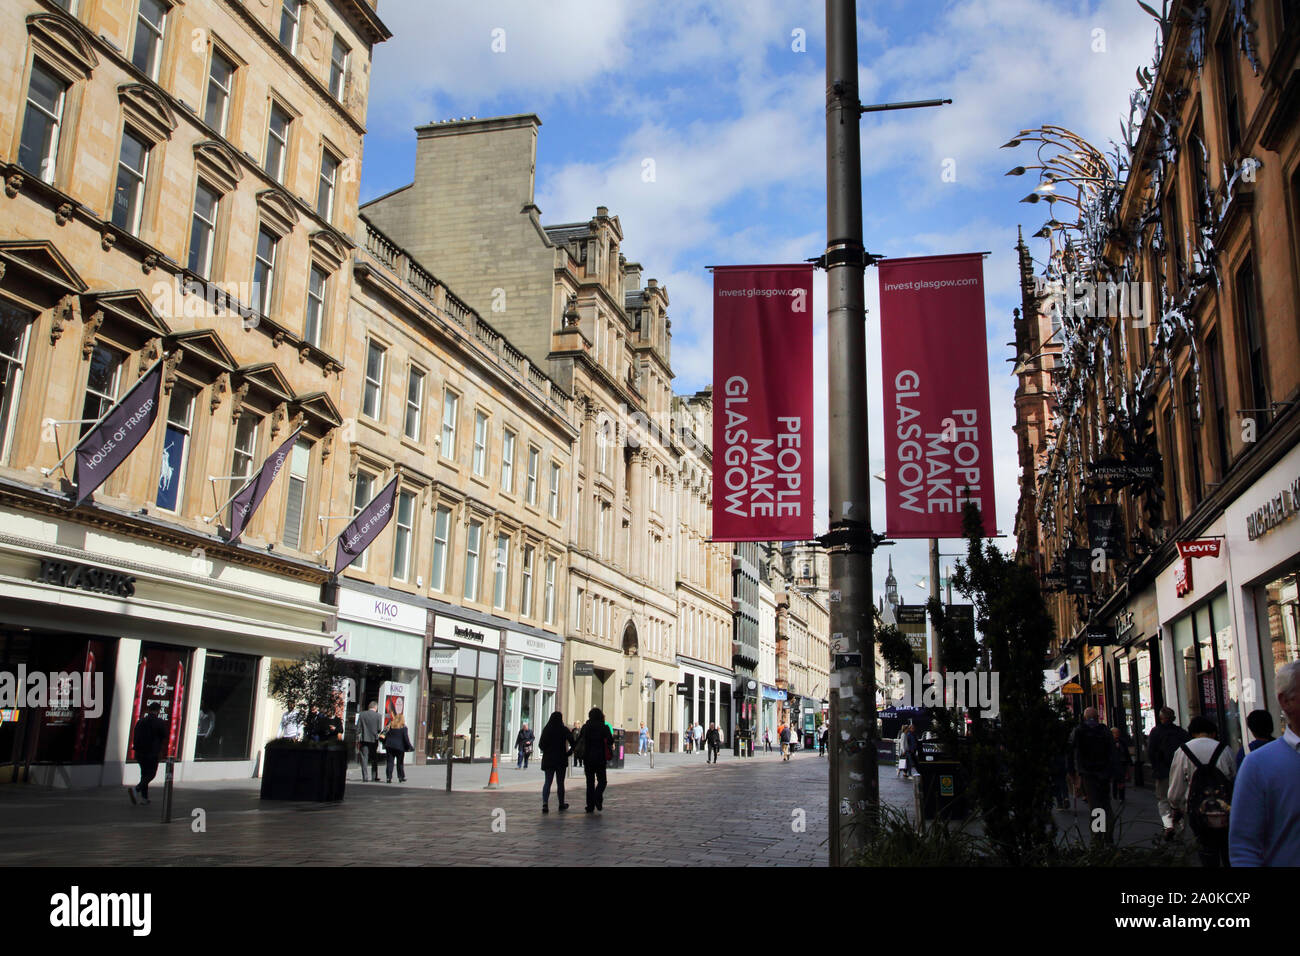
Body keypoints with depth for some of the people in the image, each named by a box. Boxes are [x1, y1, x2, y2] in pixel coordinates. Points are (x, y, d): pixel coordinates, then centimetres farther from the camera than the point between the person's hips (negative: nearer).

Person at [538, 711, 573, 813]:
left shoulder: (546, 730, -1)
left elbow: (540, 744, 2)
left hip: (548, 760, 2)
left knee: (547, 782, 3)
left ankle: (545, 803, -15)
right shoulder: (564, 730, -8)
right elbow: (573, 743, -14)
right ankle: (561, 804, 21)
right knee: (560, 783, 10)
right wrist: (568, 753, 0)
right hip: (561, 760, -2)